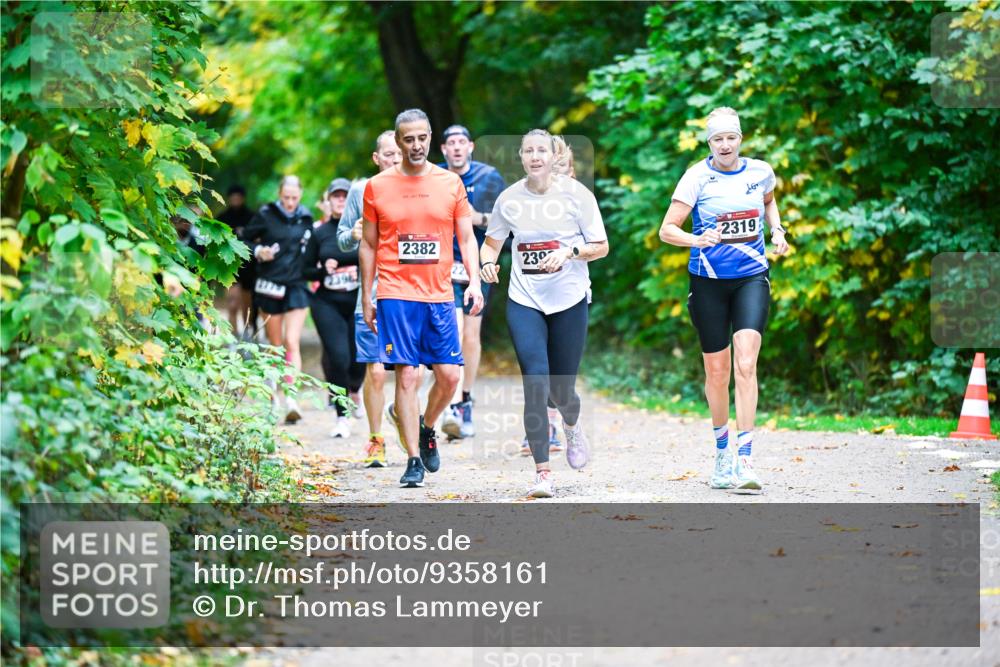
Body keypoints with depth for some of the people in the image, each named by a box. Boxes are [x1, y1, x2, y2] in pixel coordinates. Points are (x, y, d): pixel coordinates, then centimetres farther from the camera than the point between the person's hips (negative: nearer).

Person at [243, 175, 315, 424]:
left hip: (296, 287, 0)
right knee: (275, 345, 10)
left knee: (292, 343, -13)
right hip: (270, 286, 0)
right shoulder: (266, 215, -2)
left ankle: (291, 398, -19)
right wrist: (258, 251, -13)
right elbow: (245, 239, 5)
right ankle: (276, 392, 31)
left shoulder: (306, 218, 5)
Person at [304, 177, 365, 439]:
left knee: (358, 358, 0)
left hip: (359, 302, 0)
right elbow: (306, 271, 11)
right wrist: (324, 270, -8)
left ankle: (353, 390, 38)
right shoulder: (319, 233, 6)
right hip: (327, 303, 0)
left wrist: (361, 271, -12)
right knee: (338, 357, -14)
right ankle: (342, 416, -1)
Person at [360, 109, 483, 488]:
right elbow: (368, 245, 9)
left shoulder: (451, 183, 7)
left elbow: (466, 238, 9)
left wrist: (474, 280, -6)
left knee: (449, 376, -1)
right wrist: (366, 299, 6)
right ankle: (413, 460, -1)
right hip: (396, 295, -2)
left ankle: (426, 429, 28)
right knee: (406, 375, -7)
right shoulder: (377, 187, 4)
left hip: (439, 295, 2)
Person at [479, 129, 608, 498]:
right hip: (524, 301, 1)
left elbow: (601, 247, 0)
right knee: (535, 384, -13)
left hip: (569, 300, -1)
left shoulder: (576, 193, -4)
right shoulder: (509, 199, 2)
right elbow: (492, 242, 16)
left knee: (561, 389, 5)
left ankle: (572, 426, 43)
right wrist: (488, 262, -5)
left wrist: (569, 251, -18)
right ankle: (543, 474, -11)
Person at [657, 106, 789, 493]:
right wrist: (696, 240, -28)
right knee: (717, 370, 6)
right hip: (709, 282, -1)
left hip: (751, 278, 1)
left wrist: (777, 231, 9)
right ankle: (722, 452, 29)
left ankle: (744, 462, -19)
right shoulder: (697, 177, -7)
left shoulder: (760, 172, 2)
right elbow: (667, 229, -9)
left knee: (746, 364, -16)